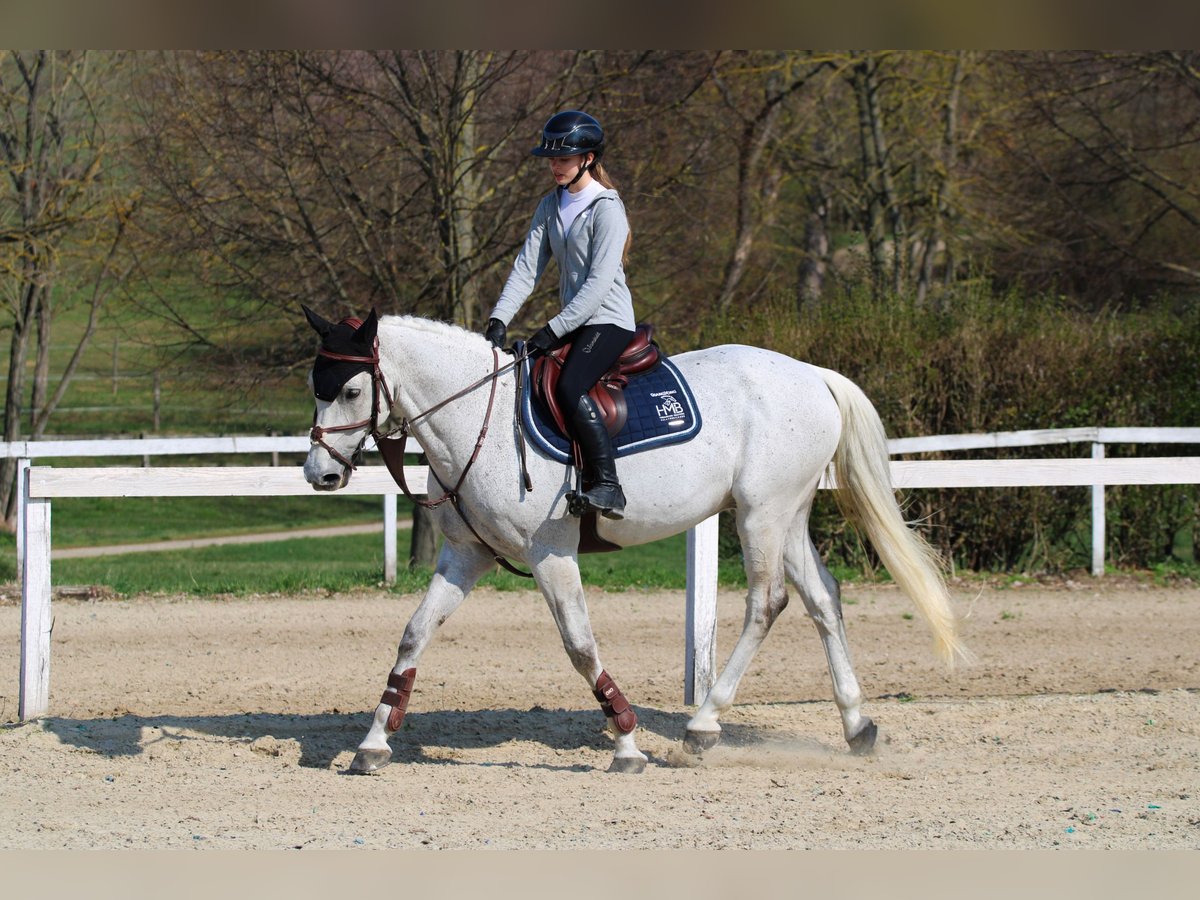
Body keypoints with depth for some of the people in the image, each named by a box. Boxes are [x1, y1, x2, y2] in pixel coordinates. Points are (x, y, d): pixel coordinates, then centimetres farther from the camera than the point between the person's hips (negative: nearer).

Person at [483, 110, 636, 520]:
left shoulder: (606, 209, -12)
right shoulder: (550, 207, 12)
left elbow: (599, 282, -19)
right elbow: (527, 268, 6)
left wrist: (554, 330, -23)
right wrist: (499, 320, -8)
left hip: (608, 321, -9)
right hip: (573, 323, 9)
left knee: (570, 387, -31)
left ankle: (606, 486, -34)